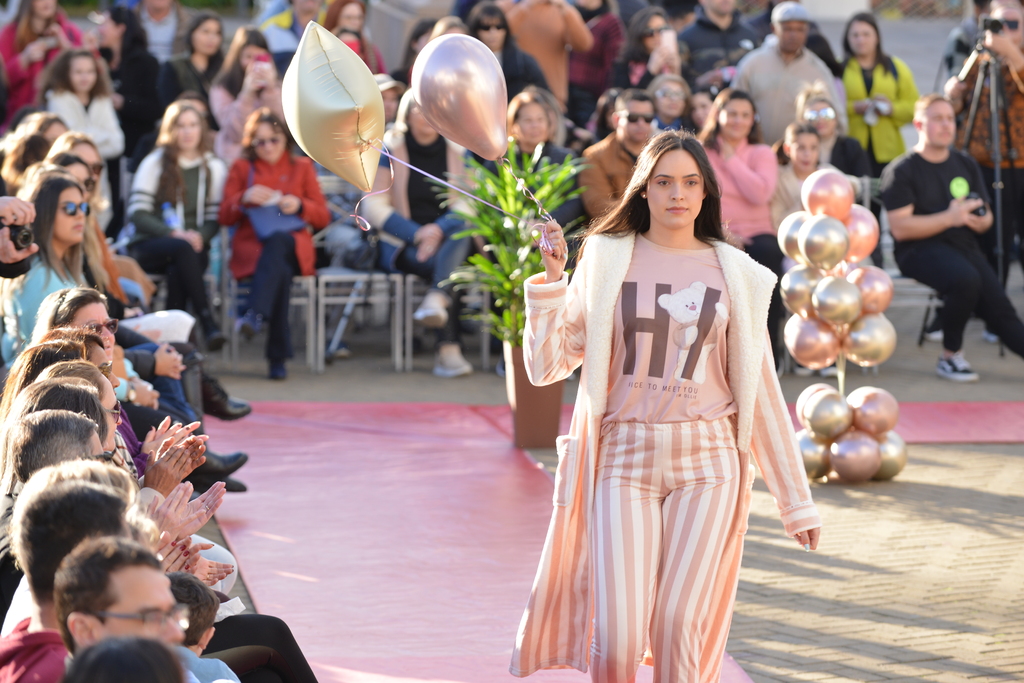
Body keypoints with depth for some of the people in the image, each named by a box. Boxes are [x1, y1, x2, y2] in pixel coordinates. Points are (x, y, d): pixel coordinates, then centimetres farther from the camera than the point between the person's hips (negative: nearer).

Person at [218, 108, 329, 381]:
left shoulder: (302, 167, 19)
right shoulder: (242, 168, 19)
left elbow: (323, 217, 13)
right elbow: (224, 217, 11)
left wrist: (300, 205, -7)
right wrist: (244, 199, -9)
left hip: (294, 246, 0)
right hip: (251, 245, 0)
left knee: (278, 240, -40)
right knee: (280, 270, -37)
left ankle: (256, 314, -56)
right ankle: (278, 356, -45)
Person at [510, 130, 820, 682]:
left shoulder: (734, 274, 8)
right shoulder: (605, 261, 6)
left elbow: (760, 389, 12)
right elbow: (547, 366, 4)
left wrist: (795, 501, 10)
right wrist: (550, 279, -7)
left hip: (706, 464, 0)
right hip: (624, 456, 0)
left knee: (678, 630, -11)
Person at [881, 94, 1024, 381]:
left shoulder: (966, 165, 16)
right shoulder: (901, 171, -3)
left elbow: (986, 217, 19)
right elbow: (900, 228, -13)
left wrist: (979, 220, -6)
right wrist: (949, 218, -19)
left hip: (963, 246, 6)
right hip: (919, 249, -6)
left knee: (1000, 309, -15)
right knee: (965, 279, -33)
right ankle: (950, 356, -15)